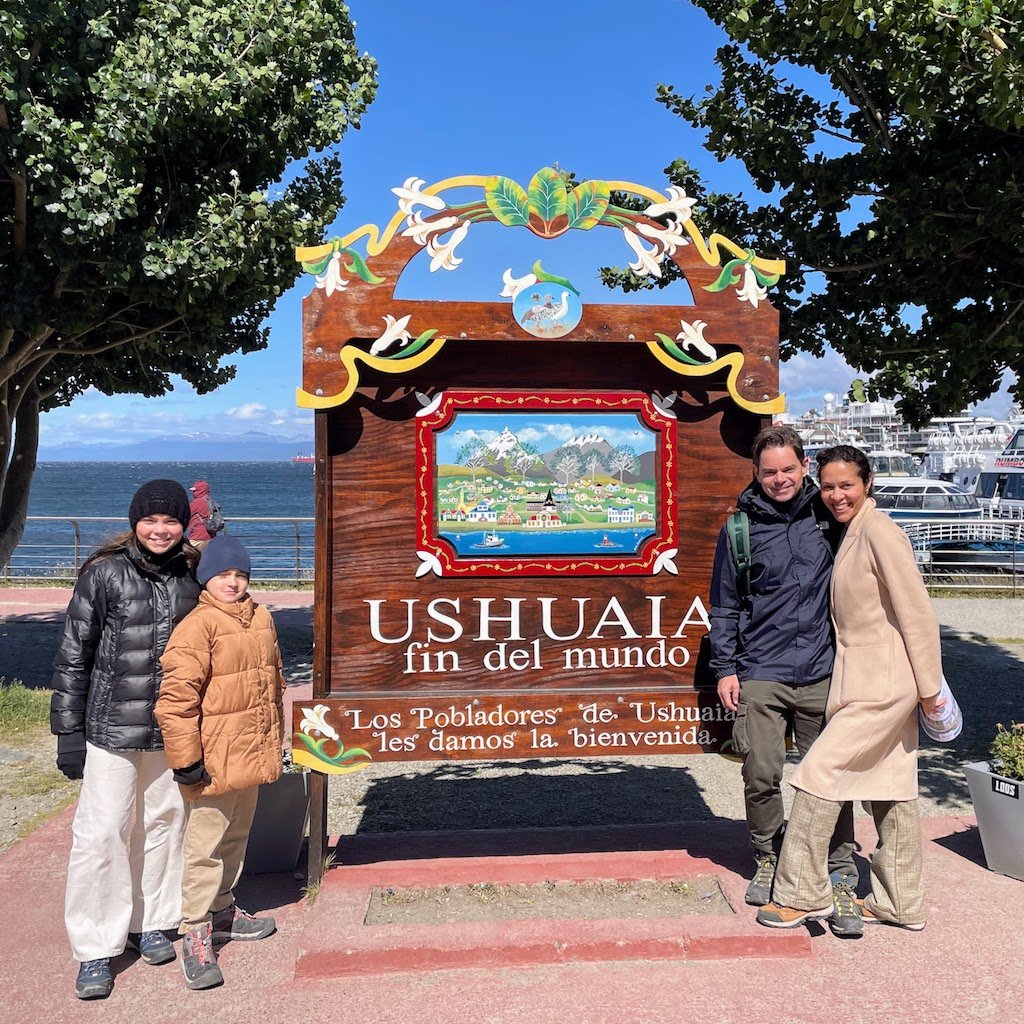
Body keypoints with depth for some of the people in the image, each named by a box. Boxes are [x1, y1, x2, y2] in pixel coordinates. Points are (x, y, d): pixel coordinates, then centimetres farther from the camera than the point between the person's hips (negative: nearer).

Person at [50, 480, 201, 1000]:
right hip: (111, 727, -3)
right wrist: (68, 729, -5)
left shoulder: (192, 576, 2)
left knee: (164, 822, 13)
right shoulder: (104, 574, -7)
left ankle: (149, 923, 32)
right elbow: (73, 654, -4)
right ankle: (95, 949, 16)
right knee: (102, 831, 0)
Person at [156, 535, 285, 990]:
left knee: (236, 837, 21)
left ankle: (222, 909, 39)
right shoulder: (197, 626, -15)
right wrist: (187, 760, -19)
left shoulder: (260, 619, 8)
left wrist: (275, 740, 22)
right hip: (214, 762, -7)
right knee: (206, 847, 1)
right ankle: (195, 934, 15)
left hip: (252, 756, 8)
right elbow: (176, 698, -19)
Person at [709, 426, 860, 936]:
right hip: (760, 674, -1)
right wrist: (725, 668, 3)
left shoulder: (828, 518, 6)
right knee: (761, 775, 1)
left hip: (822, 672, 1)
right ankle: (767, 860, 25)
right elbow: (725, 606, 8)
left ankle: (840, 878, 16)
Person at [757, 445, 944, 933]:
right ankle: (901, 903, 28)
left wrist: (928, 686, -15)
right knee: (891, 790, 15)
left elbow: (917, 611, -17)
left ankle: (800, 895, 8)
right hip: (866, 679, 9)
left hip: (880, 686, -9)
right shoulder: (850, 532, 12)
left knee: (817, 776, -5)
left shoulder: (879, 531, -16)